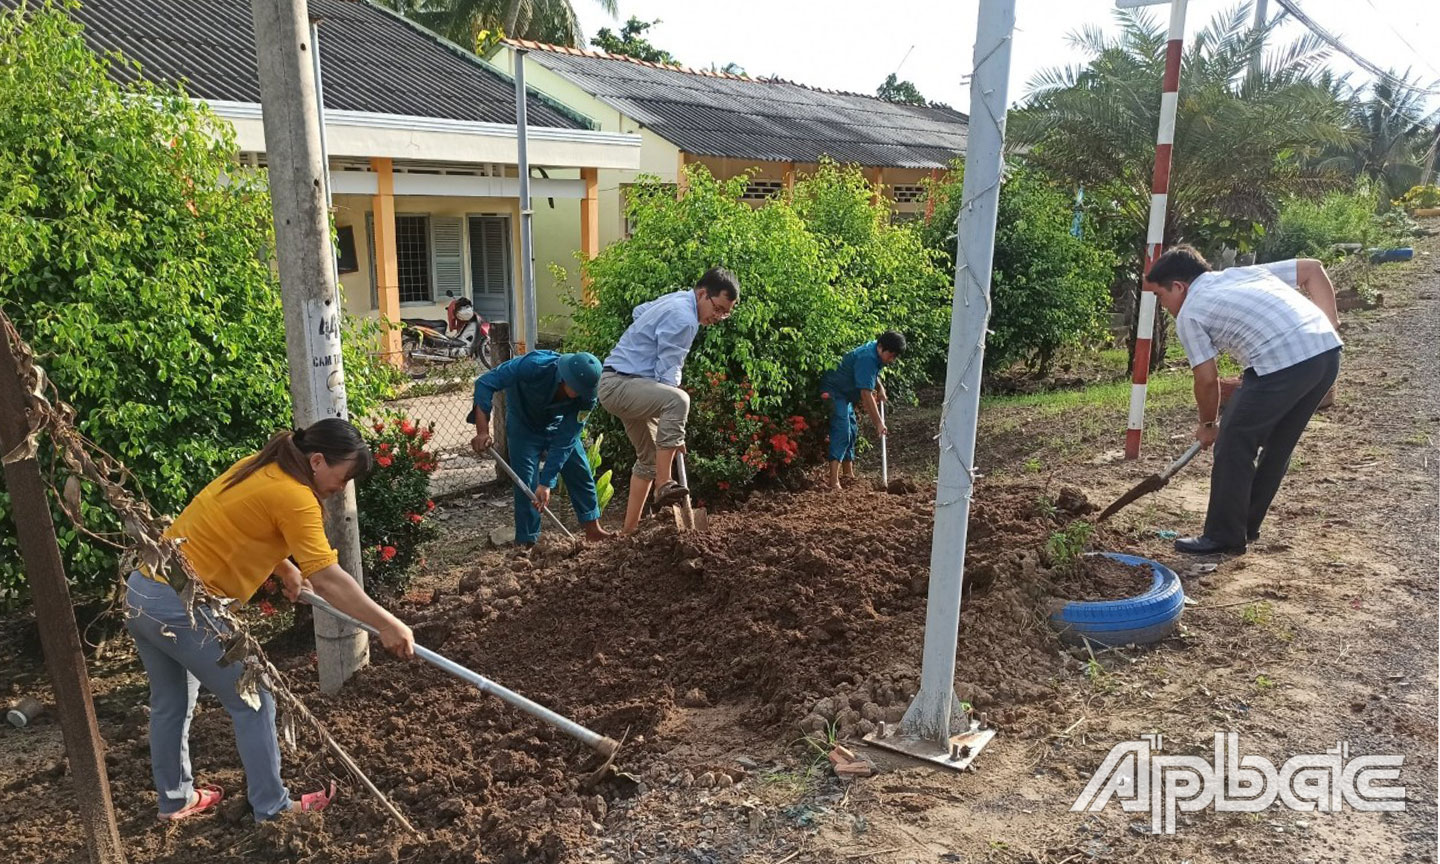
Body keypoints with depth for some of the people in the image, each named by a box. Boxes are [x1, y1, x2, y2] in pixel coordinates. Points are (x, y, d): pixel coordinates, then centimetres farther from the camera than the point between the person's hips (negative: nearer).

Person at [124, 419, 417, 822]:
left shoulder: (259, 467, 8)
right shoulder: (294, 497, -19)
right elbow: (328, 579, -25)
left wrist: (287, 569, 30)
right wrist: (386, 624, -23)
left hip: (141, 592, 10)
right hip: (181, 608, -10)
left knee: (170, 704, 25)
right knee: (253, 703, 6)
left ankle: (175, 799, 43)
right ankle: (272, 807, 18)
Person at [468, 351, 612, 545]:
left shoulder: (586, 398, -30)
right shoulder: (534, 366, -40)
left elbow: (565, 441, -27)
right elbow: (485, 383, -37)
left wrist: (546, 483, -30)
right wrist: (482, 431, -46)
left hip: (558, 425, 3)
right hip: (524, 425, -3)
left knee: (581, 472, 1)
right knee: (526, 483, -10)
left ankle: (592, 528, 17)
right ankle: (526, 542, 1)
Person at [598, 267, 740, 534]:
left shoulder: (677, 300, 13)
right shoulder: (683, 319, -19)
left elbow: (640, 311, 32)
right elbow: (667, 376, -21)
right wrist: (674, 435, -18)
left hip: (618, 384, 11)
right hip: (620, 384, -11)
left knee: (649, 457, 18)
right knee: (679, 400, -37)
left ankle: (629, 528, 25)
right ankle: (663, 485, -33)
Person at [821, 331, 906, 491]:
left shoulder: (876, 354, 2)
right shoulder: (867, 358, -28)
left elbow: (872, 374, 25)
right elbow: (866, 394, -31)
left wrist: (880, 388, 7)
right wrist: (878, 422, -28)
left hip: (845, 393, 11)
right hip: (834, 392, -11)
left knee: (852, 431, 16)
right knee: (842, 431, -21)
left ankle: (848, 473, 28)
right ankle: (834, 481, -28)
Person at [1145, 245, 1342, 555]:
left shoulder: (1189, 314, 6)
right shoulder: (1243, 272, 27)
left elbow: (1207, 379, 5)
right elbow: (1313, 269, 23)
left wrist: (1208, 425, 20)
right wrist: (1331, 323, 20)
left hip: (1282, 364, -8)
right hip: (1329, 351, 8)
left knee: (1234, 445, 6)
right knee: (1277, 446, 20)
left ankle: (1224, 536, 13)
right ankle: (1245, 526, 32)